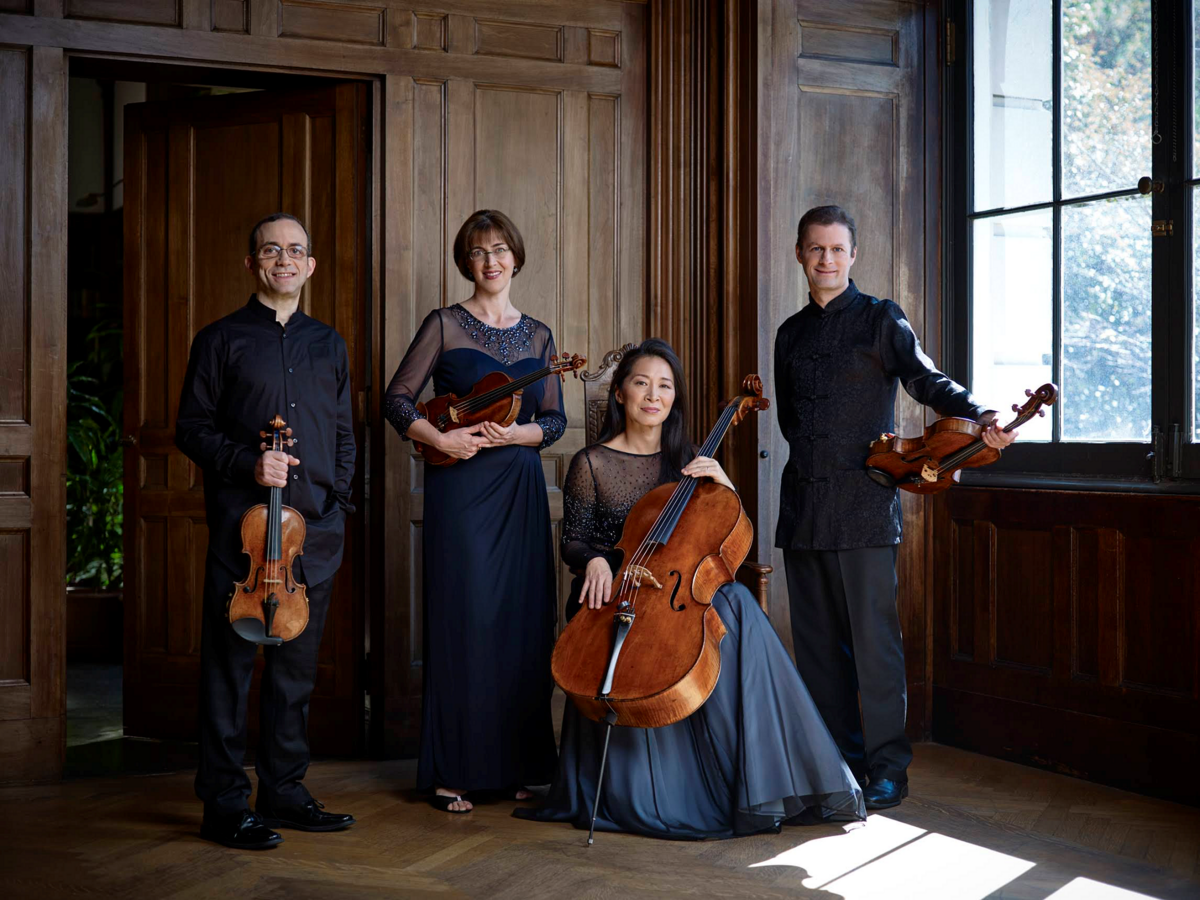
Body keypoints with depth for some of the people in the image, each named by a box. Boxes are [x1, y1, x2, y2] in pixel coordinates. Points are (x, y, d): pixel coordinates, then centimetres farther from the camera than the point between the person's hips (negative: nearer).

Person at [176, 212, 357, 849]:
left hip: (314, 528, 4)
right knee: (231, 660, -2)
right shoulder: (221, 340, 4)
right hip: (242, 526, -4)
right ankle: (226, 803, 4)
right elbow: (191, 428, 1)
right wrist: (247, 464, -14)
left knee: (297, 663, 9)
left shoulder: (328, 344, 17)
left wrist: (338, 500, 7)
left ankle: (285, 790, 19)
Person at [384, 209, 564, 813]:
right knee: (463, 621, -5)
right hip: (460, 488, -4)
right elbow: (398, 399, -1)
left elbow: (555, 419, 9)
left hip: (521, 489, 4)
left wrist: (514, 433, -10)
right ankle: (453, 772, 1)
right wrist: (439, 437, -16)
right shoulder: (444, 326, 2)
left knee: (523, 622, 4)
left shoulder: (537, 335, 13)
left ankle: (517, 765, 14)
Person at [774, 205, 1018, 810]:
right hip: (803, 503, 5)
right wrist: (813, 450, 6)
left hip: (863, 502, -5)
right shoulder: (791, 334, 17)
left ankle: (886, 767, 0)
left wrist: (977, 415, -29)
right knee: (816, 639, 9)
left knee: (873, 638, -7)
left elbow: (925, 379, -11)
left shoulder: (880, 319, 3)